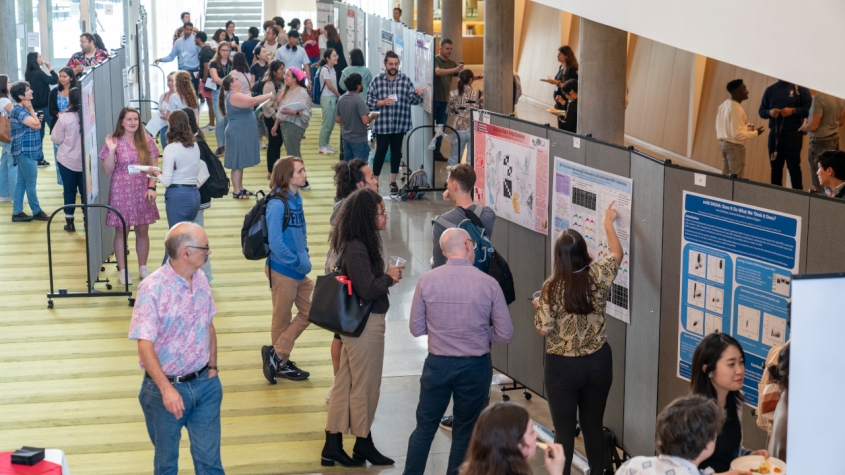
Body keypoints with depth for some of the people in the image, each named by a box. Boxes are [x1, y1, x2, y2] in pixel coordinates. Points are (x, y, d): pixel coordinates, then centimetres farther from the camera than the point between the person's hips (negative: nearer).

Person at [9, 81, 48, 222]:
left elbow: (35, 125, 21)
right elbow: (36, 125, -23)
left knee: (21, 182, 11)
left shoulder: (23, 110, 13)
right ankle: (37, 212, 11)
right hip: (26, 152, -10)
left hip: (26, 152, 10)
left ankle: (17, 213, 14)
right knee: (31, 183, 1)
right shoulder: (18, 111, -19)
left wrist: (38, 119, 3)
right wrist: (31, 109, -13)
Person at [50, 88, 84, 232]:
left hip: (67, 160, -1)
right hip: (86, 161, 1)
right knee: (85, 191, 12)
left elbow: (56, 139, -6)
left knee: (69, 191, 11)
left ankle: (69, 222, 15)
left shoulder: (64, 118, -15)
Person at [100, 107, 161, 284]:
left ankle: (143, 267, 25)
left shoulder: (147, 141, 1)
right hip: (121, 193, -2)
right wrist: (111, 151, -20)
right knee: (122, 231, 4)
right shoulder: (114, 142, -5)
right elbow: (107, 171, -6)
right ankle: (122, 271, 13)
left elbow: (154, 167, 4)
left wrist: (152, 187, -7)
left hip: (143, 192, 2)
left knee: (143, 231, 10)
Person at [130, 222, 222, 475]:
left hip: (204, 384, 5)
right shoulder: (152, 289, -20)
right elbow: (145, 346, -26)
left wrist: (212, 367, 11)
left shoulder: (200, 279, 0)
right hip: (166, 387, -4)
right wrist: (166, 388, -34)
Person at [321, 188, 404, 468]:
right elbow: (367, 290, -25)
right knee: (365, 387, 7)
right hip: (366, 324, -10)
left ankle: (333, 447, 20)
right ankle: (363, 444, 23)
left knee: (344, 383, 13)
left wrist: (387, 276, 0)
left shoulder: (356, 244, 8)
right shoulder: (357, 249, -22)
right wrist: (390, 278, -10)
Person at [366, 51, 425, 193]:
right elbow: (369, 101, -2)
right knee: (380, 152, 2)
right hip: (382, 124, -2)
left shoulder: (406, 80, 1)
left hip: (400, 124, 2)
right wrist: (382, 102, -18)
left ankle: (393, 181, 23)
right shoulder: (377, 80, -2)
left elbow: (413, 100, 0)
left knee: (396, 151, 12)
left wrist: (417, 94, -21)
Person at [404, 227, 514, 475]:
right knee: (465, 431, 14)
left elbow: (416, 329, -1)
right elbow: (505, 334, -7)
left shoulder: (427, 281, -8)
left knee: (425, 427, 14)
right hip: (475, 366, -1)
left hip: (437, 364, 1)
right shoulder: (488, 283, -11)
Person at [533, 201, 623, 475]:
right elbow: (617, 253, 13)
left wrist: (539, 308, 6)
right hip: (598, 362, 3)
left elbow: (543, 329, -14)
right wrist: (608, 223, 26)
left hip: (562, 367, -3)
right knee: (593, 425, 17)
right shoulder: (599, 275, -8)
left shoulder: (552, 287, -17)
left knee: (564, 430, 6)